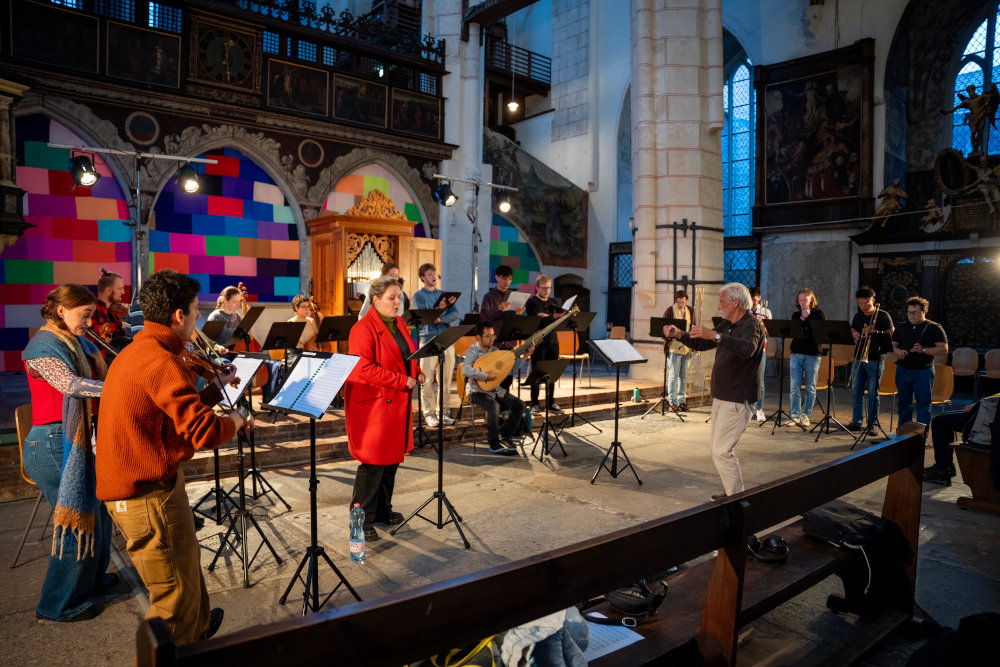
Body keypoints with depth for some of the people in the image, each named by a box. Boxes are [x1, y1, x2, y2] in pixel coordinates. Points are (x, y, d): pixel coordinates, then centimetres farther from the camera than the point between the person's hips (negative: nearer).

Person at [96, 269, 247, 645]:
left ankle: (199, 628, 50)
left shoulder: (135, 352, 11)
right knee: (177, 598, 2)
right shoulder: (160, 361, -23)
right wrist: (233, 421, -9)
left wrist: (216, 388, 16)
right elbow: (204, 432, -28)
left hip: (132, 484, 11)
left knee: (187, 565, 29)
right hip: (150, 496, -11)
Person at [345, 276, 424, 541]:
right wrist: (401, 380, -22)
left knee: (392, 459, 16)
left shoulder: (399, 324, 12)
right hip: (372, 404, -9)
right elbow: (363, 368, -24)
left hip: (397, 404, 9)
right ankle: (361, 521, 9)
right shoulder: (363, 329, -15)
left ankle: (383, 511, 30)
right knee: (373, 463, -4)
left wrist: (416, 373, 5)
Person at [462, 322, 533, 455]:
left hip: (496, 390, 7)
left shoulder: (495, 350, 10)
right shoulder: (472, 351, -11)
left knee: (519, 404, -12)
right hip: (477, 391, -7)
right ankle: (494, 444, -20)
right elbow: (465, 370, -30)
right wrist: (487, 375, -31)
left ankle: (505, 436, 6)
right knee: (494, 406, -35)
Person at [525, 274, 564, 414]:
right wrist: (554, 317, -26)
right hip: (538, 341, -5)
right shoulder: (532, 302, -3)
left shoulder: (554, 302, 14)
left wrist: (547, 316, -18)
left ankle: (551, 402, 17)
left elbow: (564, 313, -1)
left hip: (552, 341, 5)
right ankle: (535, 404, 6)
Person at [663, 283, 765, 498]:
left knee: (722, 452, -11)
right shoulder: (726, 325, 15)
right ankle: (731, 493, 27)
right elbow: (701, 344, 22)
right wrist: (679, 335, 6)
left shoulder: (752, 324, -14)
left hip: (737, 400, -9)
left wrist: (714, 335, -45)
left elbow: (747, 349, -36)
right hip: (721, 397, 10)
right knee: (719, 451, 15)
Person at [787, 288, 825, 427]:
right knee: (794, 387, -4)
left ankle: (805, 416, 9)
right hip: (796, 354, 3)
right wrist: (802, 318, -7)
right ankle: (795, 416, -1)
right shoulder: (795, 315, 14)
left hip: (812, 355, -3)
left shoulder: (819, 314, 4)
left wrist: (806, 318, -9)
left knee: (810, 388, 2)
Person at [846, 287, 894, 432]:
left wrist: (873, 332, -18)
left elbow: (891, 334, -6)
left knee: (873, 393, -1)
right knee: (857, 392, 5)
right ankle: (856, 422, 11)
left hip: (875, 360, -5)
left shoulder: (883, 316, -1)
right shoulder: (858, 316, 14)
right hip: (859, 358, 5)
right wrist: (854, 334, -2)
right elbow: (852, 330, 21)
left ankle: (872, 423, 6)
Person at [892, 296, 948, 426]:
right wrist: (898, 351, -8)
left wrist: (923, 350, -19)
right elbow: (893, 345, 15)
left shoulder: (934, 328, -1)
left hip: (923, 371, -4)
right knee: (904, 402, 12)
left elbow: (944, 350, -6)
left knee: (923, 404, -2)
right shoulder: (901, 328, 12)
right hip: (903, 370, 4)